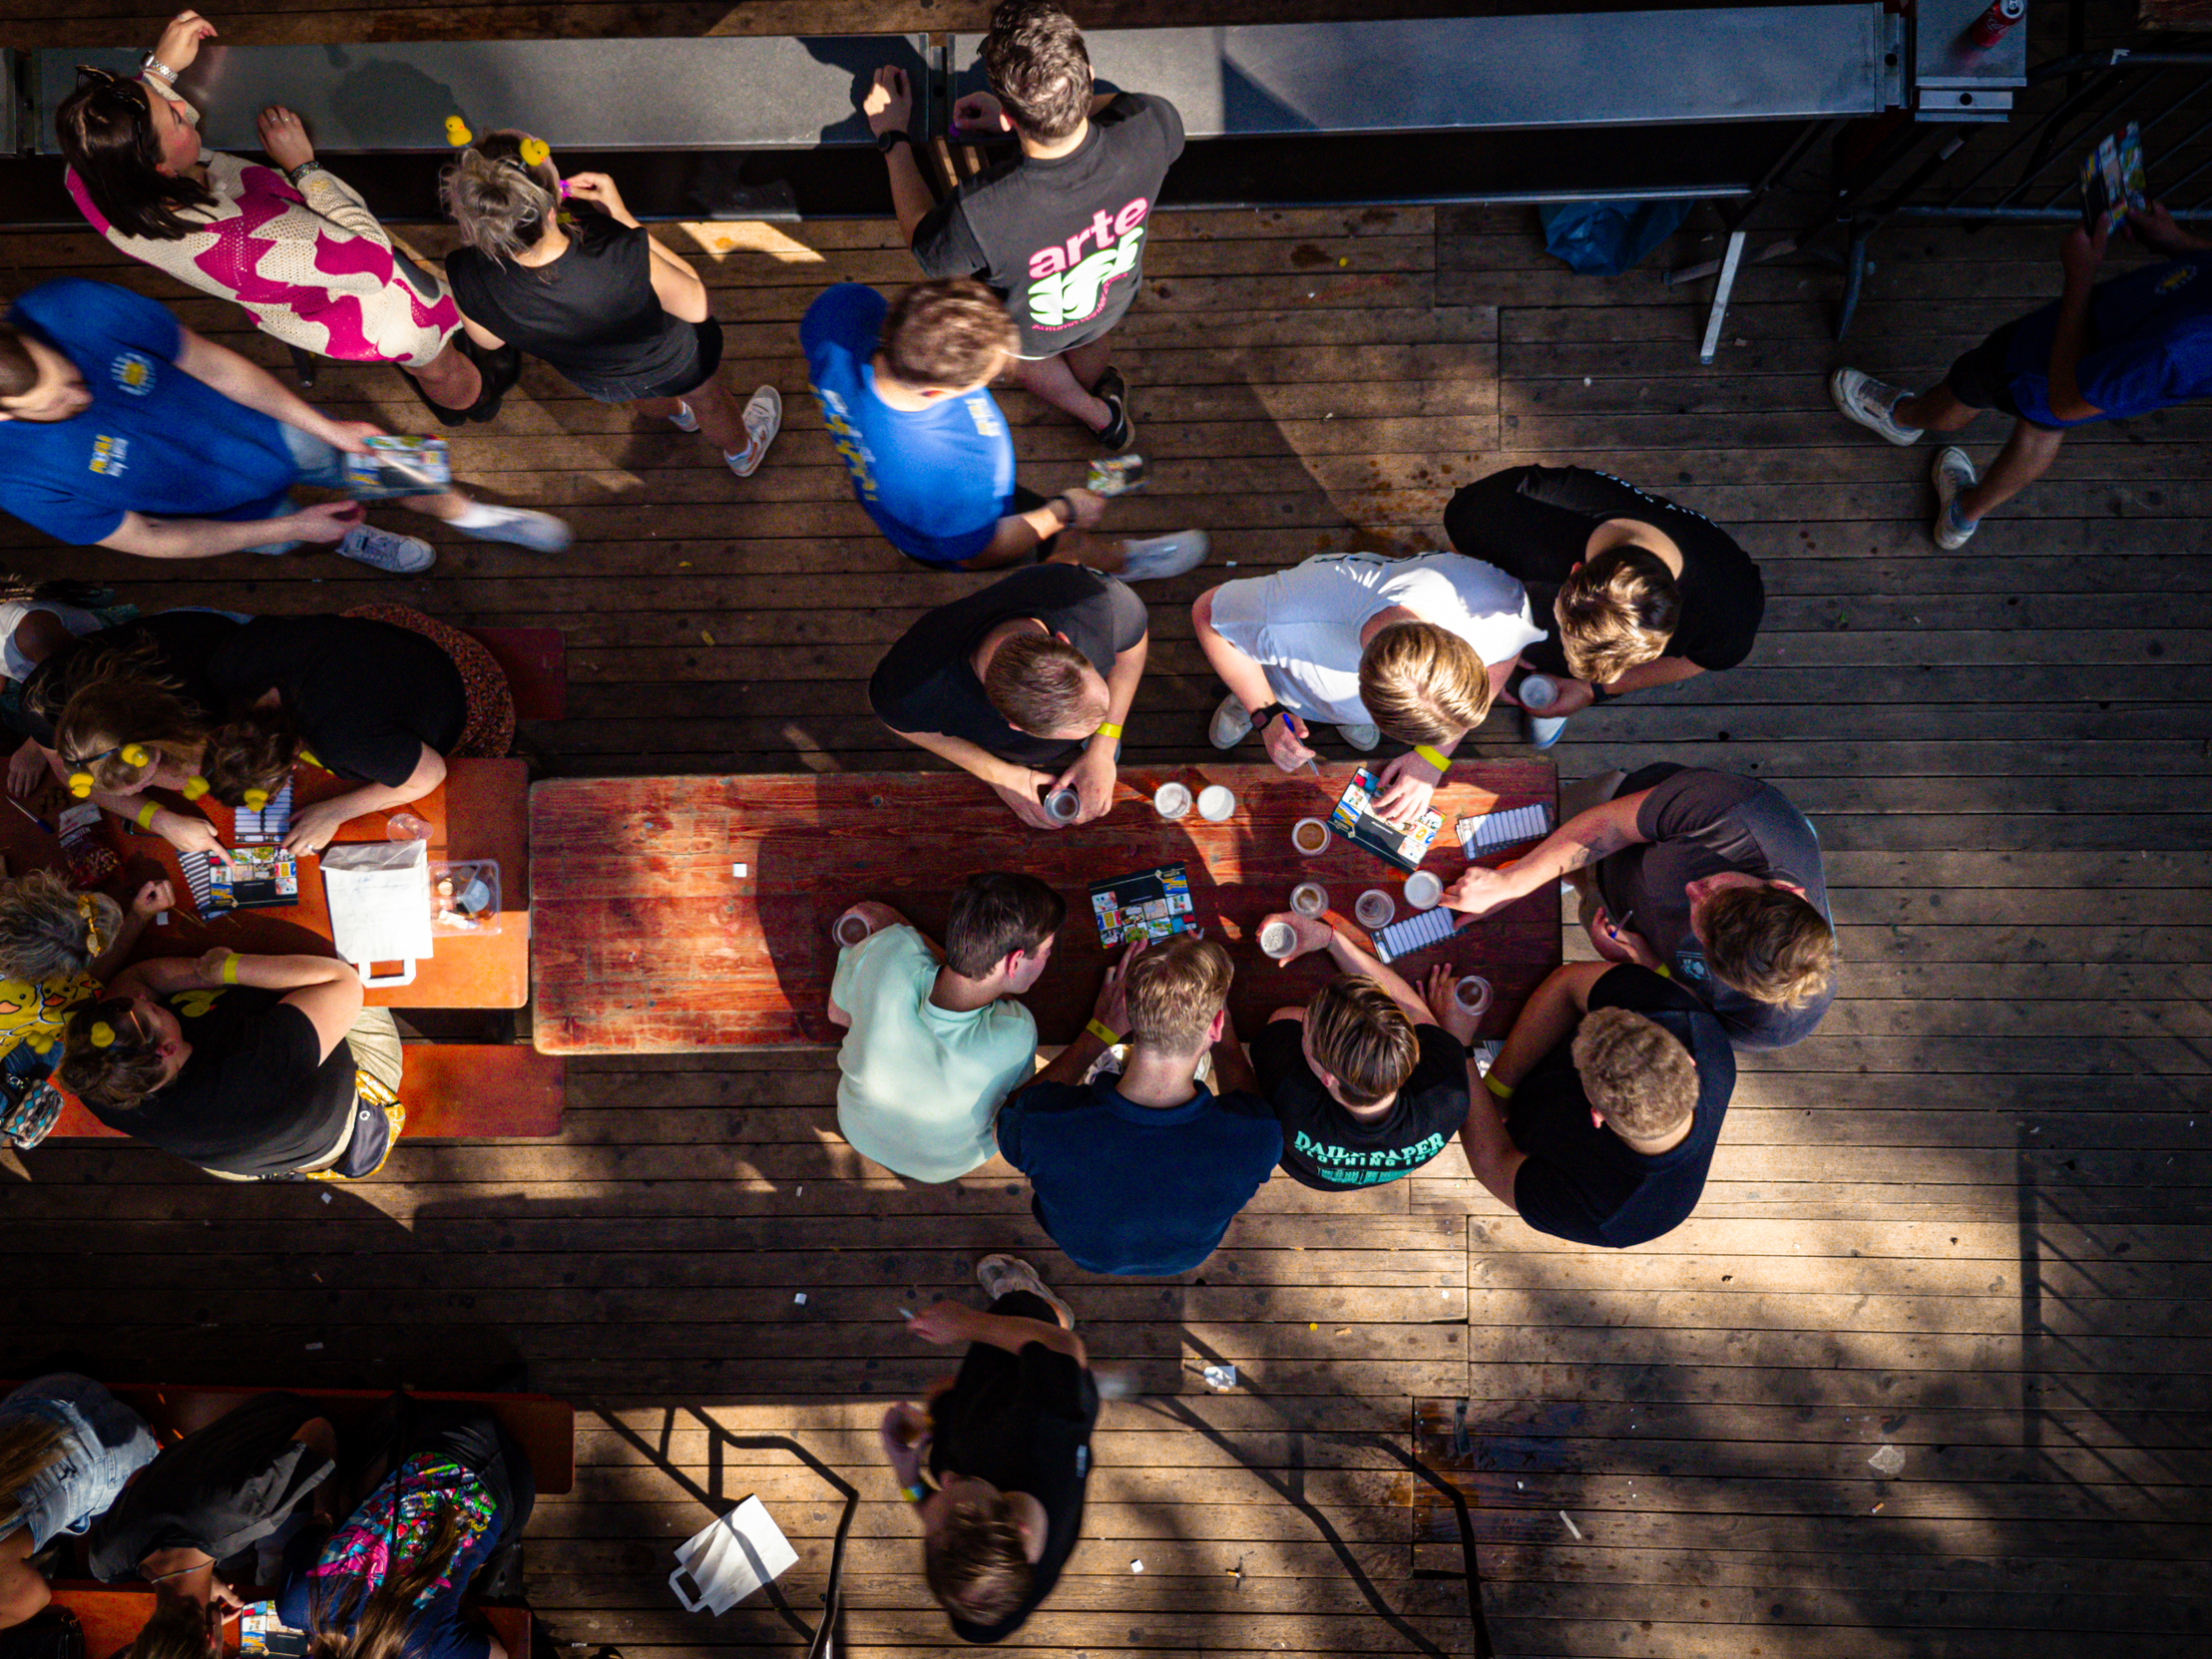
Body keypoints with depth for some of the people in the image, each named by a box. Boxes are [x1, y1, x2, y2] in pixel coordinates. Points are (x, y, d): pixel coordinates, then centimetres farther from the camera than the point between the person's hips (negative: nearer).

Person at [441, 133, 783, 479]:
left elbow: (490, 340, -10)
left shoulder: (468, 281, -35)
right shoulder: (625, 262, -48)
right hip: (677, 363, -3)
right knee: (708, 400, 35)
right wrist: (622, 216, -24)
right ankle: (742, 452, 68)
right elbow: (698, 305, -26)